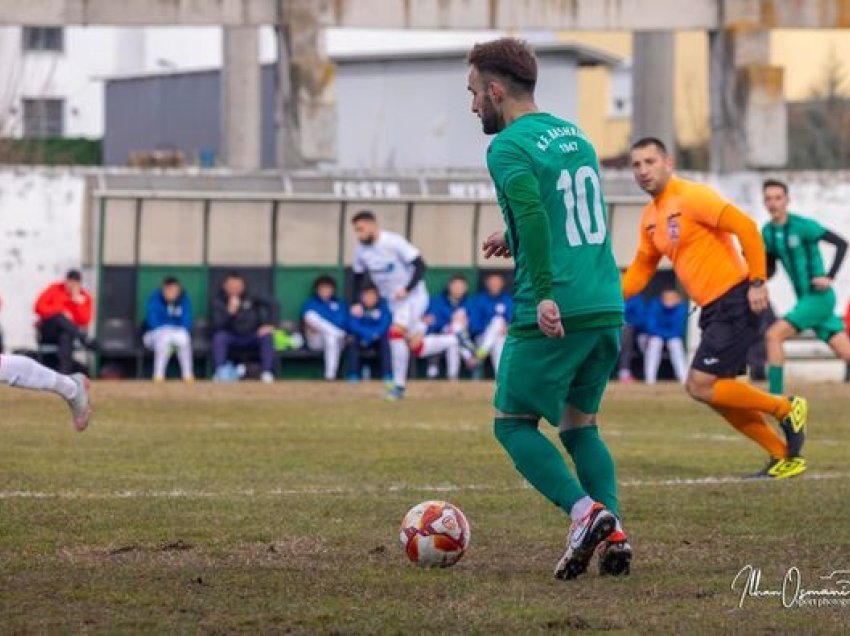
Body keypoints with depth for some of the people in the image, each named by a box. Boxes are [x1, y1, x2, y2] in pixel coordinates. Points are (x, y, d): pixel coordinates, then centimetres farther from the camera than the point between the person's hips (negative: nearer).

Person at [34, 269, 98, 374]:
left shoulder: (85, 298, 4)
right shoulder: (55, 289, 3)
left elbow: (84, 321, -7)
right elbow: (39, 307, -8)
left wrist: (78, 304, -20)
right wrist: (60, 313, -19)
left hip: (68, 331, 1)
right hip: (48, 331, -1)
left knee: (66, 336, -38)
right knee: (59, 317, -35)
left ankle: (64, 372, -51)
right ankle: (85, 340, -54)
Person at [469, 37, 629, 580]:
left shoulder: (509, 148, -7)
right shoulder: (575, 136, 18)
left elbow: (533, 214, -23)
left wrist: (545, 293, -28)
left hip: (553, 315, -7)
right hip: (608, 309, 7)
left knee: (513, 424, 6)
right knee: (580, 424, 18)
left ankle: (586, 511, -14)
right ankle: (613, 533, 0)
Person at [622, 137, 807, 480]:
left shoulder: (691, 197, -13)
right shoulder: (650, 217, 13)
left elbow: (745, 227, -18)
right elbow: (642, 268, 21)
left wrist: (757, 282, -20)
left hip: (735, 302, -9)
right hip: (713, 310, 9)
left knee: (700, 386, -13)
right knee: (717, 392, 8)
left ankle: (784, 409, 2)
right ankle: (784, 456, 16)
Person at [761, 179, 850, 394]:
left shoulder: (802, 226, -15)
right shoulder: (768, 232, 6)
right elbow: (769, 271, 15)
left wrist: (829, 277, -21)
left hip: (819, 297, -7)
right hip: (805, 300, 7)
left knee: (774, 335, -16)